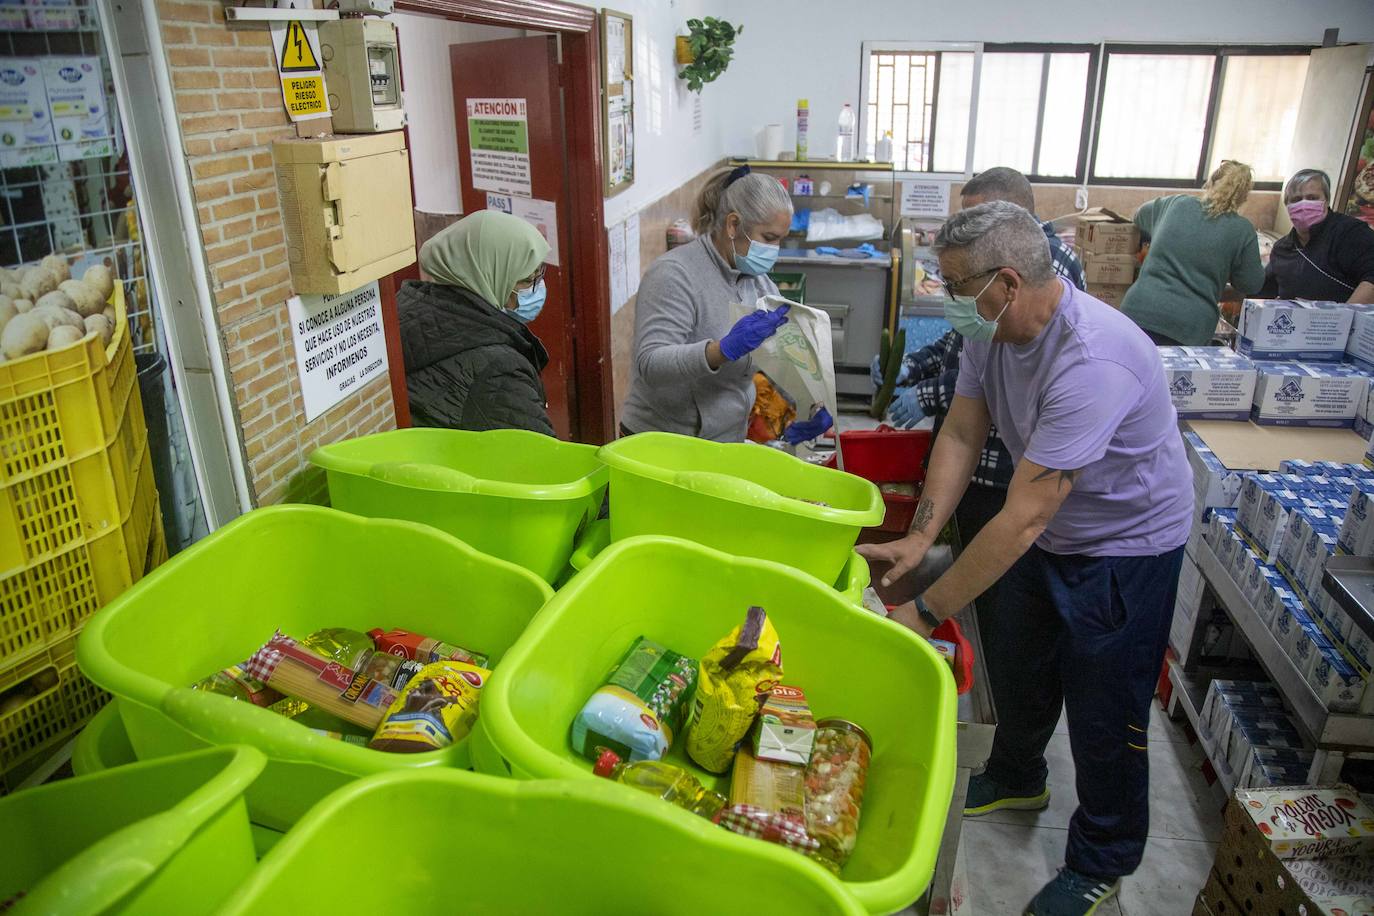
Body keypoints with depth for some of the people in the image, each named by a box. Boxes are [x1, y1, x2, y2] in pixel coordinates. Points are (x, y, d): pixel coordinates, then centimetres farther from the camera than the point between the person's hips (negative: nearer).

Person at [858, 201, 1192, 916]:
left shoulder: (1090, 361, -39)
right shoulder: (990, 329, -13)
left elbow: (1023, 517, -39)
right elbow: (961, 435, -7)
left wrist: (925, 611, -34)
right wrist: (920, 536, -19)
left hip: (1126, 543, -7)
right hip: (1048, 531, 8)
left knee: (1103, 712, 6)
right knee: (1019, 670, 23)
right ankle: (1016, 780, 51)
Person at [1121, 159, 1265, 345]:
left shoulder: (1176, 204, 11)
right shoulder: (1242, 230, 2)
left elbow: (1142, 215, 34)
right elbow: (1251, 285, 10)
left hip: (1139, 311, 2)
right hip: (1189, 330, -2)